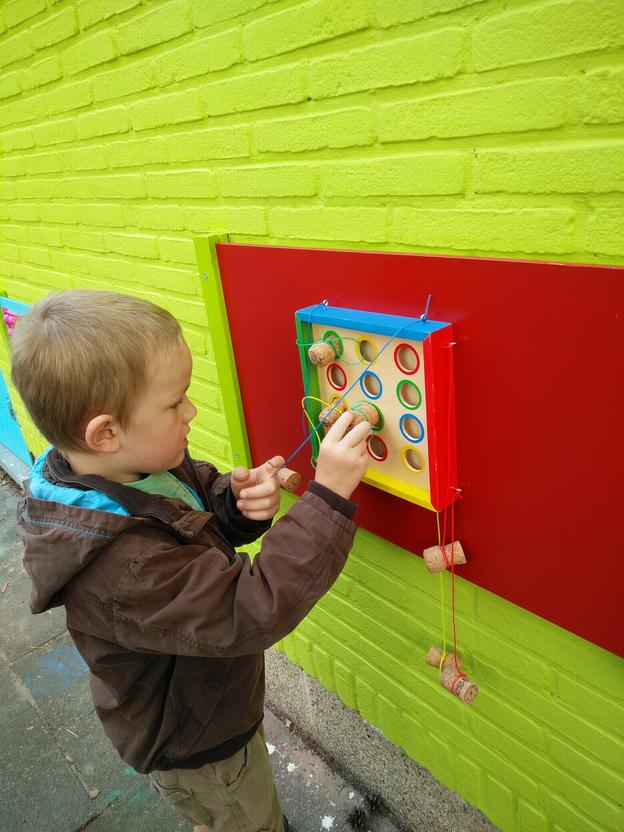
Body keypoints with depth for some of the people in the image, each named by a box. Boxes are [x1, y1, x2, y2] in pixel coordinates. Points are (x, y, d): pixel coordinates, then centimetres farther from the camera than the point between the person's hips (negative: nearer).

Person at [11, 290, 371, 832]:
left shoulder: (144, 465, -16)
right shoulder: (122, 568, -43)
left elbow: (199, 518, 1)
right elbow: (253, 610, -42)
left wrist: (237, 500, -23)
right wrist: (329, 494, -45)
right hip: (194, 749, -7)